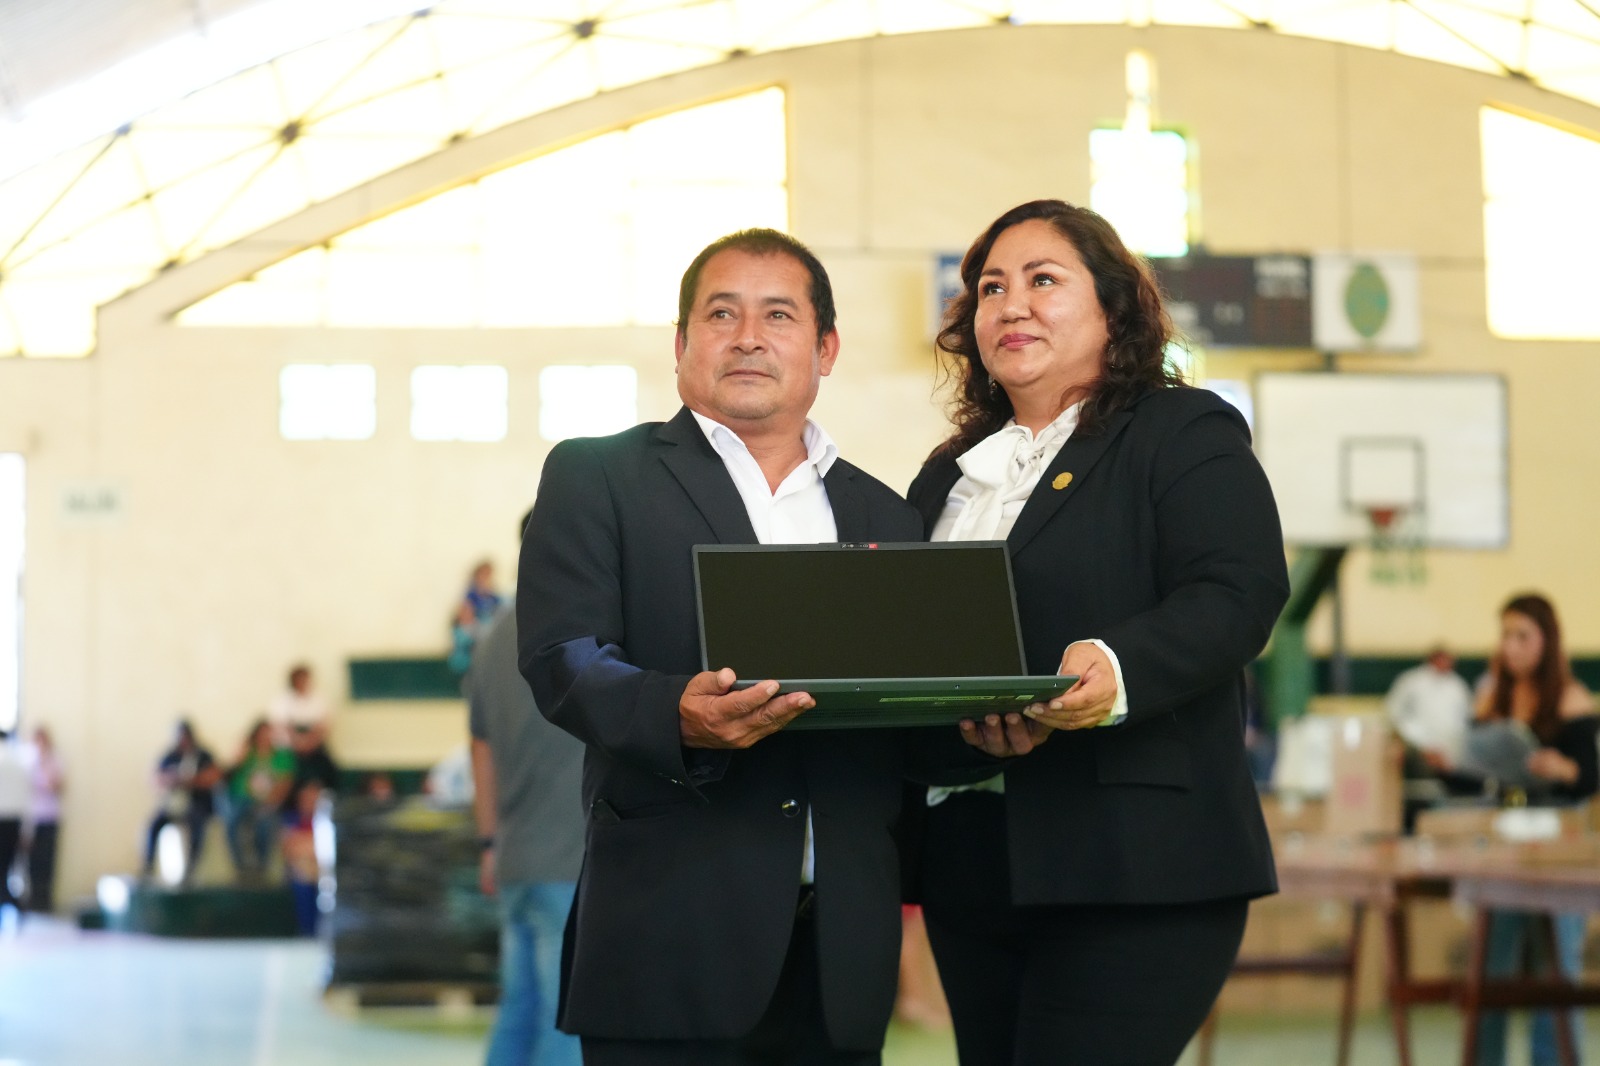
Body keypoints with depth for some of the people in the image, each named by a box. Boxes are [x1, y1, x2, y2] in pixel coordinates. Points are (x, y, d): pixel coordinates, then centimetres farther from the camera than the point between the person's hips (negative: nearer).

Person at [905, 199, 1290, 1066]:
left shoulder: (1185, 434, 2)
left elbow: (1238, 595, -13)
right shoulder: (947, 476, 22)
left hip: (1131, 864, -7)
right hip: (969, 863, 7)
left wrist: (1116, 669, -30)